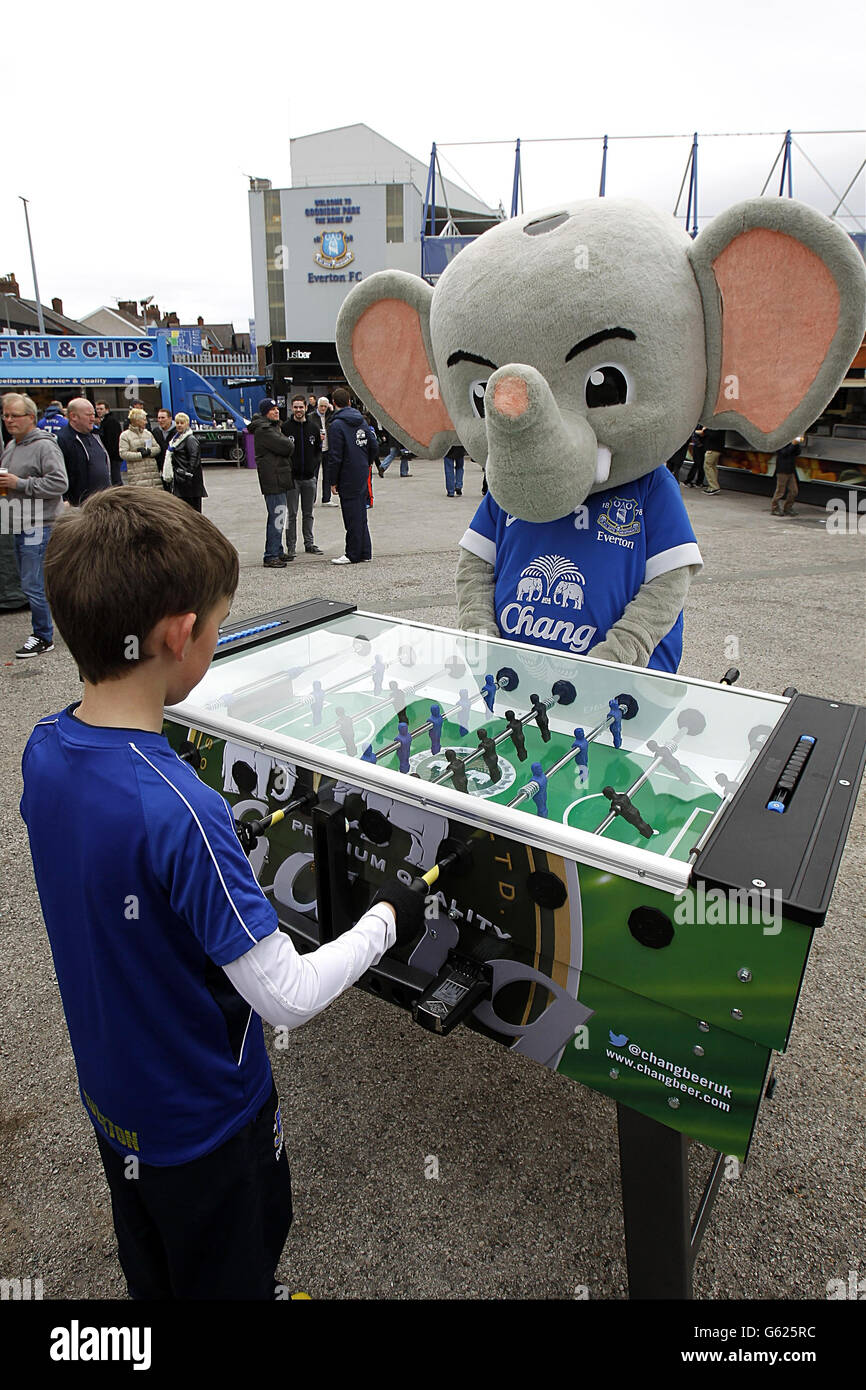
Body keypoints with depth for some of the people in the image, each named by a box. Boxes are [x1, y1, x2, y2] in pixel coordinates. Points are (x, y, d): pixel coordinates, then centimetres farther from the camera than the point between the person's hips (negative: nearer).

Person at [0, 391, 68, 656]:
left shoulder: (44, 445, -11)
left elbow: (59, 483, -22)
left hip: (39, 527, -10)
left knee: (33, 585, -6)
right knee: (29, 583, 15)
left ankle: (43, 637, 6)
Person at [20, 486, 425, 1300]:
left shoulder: (44, 749, -14)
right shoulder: (180, 812, -39)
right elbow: (289, 998, -32)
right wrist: (387, 917, -18)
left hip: (112, 1100, 7)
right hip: (206, 1124, -6)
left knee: (152, 1269, 33)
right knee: (231, 1277, 25)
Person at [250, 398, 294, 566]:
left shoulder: (272, 427, 21)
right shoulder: (264, 430, -13)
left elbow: (288, 448, 21)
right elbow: (287, 447, -18)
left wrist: (285, 444, 2)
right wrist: (289, 442, 1)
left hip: (279, 480, 11)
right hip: (273, 480, -11)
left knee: (278, 516, 17)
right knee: (277, 517, -12)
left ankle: (278, 551, 26)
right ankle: (270, 556, -11)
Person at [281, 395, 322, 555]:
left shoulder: (313, 427, 8)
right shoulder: (286, 427, -3)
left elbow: (318, 450, 13)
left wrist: (314, 467, -1)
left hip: (310, 477, 3)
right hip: (292, 477, -3)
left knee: (308, 513, 12)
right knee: (291, 514, 0)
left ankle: (309, 543, 21)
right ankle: (290, 547, 6)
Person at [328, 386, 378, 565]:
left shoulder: (336, 425, -13)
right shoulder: (362, 420, 9)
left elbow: (336, 457, -15)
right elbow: (374, 447, 9)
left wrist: (333, 481, -9)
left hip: (348, 478, -7)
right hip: (362, 476, 7)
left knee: (352, 516, -3)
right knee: (360, 513, 14)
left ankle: (353, 555, 2)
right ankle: (365, 552, 18)